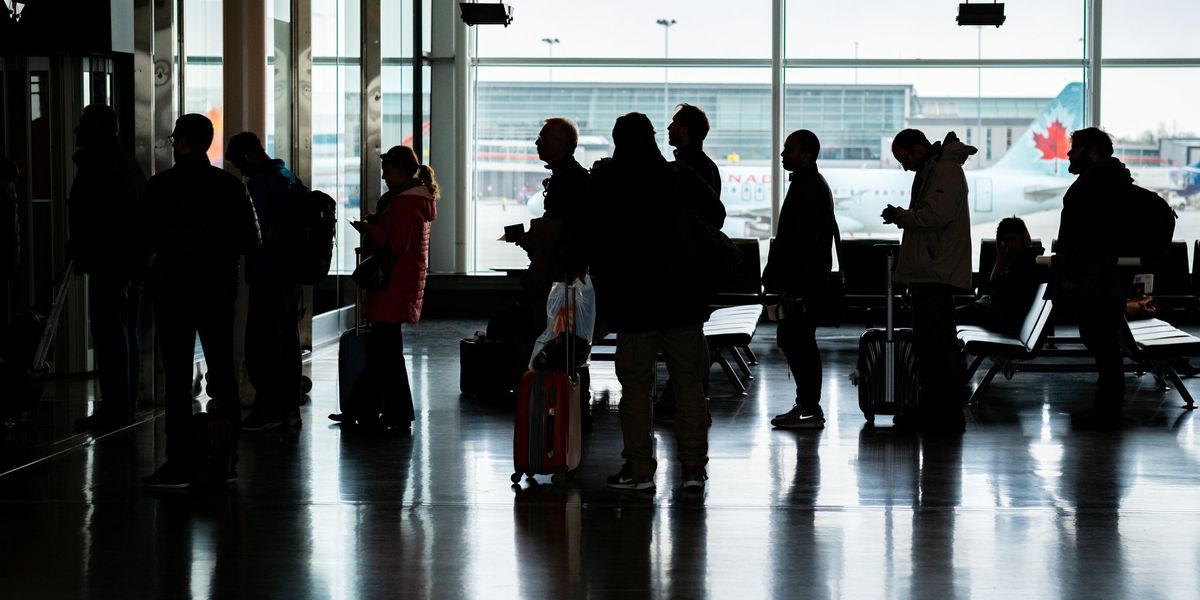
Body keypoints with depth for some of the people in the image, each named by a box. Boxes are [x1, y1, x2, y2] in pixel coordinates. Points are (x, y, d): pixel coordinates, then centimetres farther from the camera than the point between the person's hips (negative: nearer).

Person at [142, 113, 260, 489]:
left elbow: (146, 240, -8)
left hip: (174, 292, -4)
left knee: (178, 379, -1)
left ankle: (180, 465, -3)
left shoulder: (161, 186, -9)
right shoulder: (231, 186, 2)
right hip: (220, 292, 4)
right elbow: (250, 243, 3)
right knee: (223, 373, 10)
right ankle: (227, 461, 13)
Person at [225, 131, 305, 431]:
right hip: (292, 273, 9)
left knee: (261, 343, -5)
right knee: (288, 339, 12)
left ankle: (268, 409, -5)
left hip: (268, 277, -9)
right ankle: (290, 406, 16)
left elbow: (256, 231, -21)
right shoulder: (290, 179, 14)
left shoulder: (260, 183, -14)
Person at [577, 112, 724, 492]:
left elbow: (587, 240, -1)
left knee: (636, 385, 4)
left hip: (633, 300, -2)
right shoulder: (681, 178, 0)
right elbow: (715, 215, 13)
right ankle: (693, 468, 7)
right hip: (684, 297, 2)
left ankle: (639, 469, 3)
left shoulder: (604, 186, -5)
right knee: (689, 382, 7)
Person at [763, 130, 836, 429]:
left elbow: (806, 242, -22)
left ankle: (810, 409, -5)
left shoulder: (810, 188, -16)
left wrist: (792, 287, -23)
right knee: (793, 339, 12)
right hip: (804, 281, 11)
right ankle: (807, 405, 16)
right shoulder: (810, 185, 17)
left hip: (803, 282, -11)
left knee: (794, 339, -8)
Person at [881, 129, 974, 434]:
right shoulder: (931, 171, 21)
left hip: (937, 273, -11)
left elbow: (935, 216, -22)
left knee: (939, 342, -11)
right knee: (926, 342, 14)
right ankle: (932, 408, 20)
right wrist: (902, 217, 9)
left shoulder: (946, 171, -12)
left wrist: (900, 215, -10)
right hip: (927, 272, 11)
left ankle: (951, 414, -10)